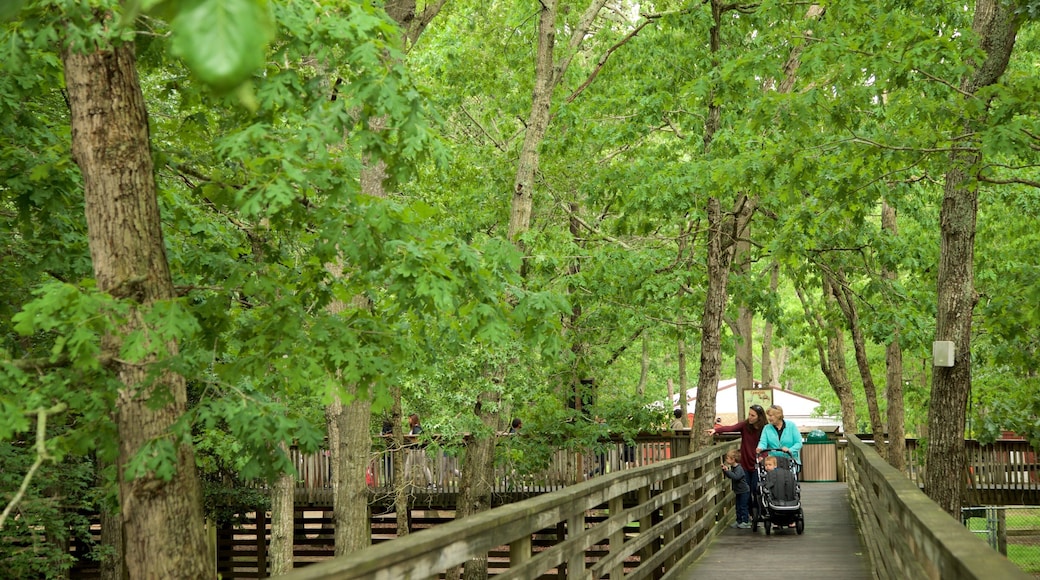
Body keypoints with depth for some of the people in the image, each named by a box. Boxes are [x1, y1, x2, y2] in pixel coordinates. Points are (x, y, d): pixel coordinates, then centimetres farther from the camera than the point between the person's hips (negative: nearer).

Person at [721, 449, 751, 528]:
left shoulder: (739, 468, -24)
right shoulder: (733, 467, 4)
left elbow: (736, 476, -41)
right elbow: (730, 476, 17)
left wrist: (727, 471, -42)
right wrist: (725, 470, 2)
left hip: (744, 491, -9)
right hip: (739, 491, 9)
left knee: (743, 506, -2)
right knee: (738, 507, 13)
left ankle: (745, 522, 6)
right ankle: (739, 521, 21)